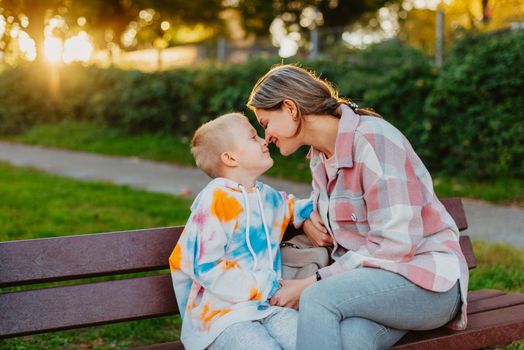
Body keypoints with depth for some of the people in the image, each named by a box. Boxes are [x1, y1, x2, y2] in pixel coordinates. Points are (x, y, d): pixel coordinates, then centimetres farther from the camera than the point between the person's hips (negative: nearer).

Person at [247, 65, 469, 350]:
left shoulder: (372, 139, -15)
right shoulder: (319, 155, 11)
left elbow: (394, 245, -20)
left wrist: (311, 284, -19)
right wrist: (309, 221, 5)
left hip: (428, 279, -6)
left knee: (318, 298, -31)